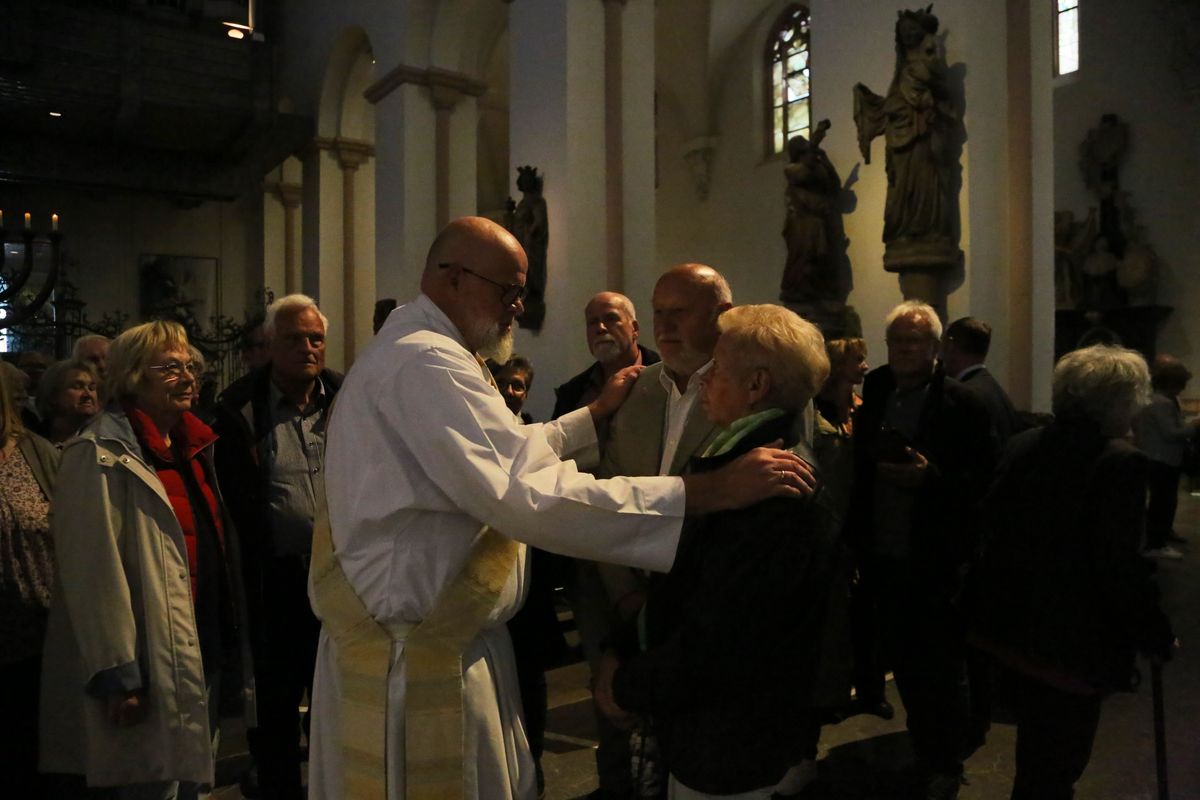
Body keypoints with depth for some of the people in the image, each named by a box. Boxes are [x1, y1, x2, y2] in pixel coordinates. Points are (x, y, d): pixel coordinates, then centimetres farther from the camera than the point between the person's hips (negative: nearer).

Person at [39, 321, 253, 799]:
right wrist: (117, 676, -20)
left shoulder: (191, 445, 12)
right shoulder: (100, 455, -14)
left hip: (207, 651, 8)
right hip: (153, 667, -8)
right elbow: (93, 571, -18)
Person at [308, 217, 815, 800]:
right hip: (416, 650, -10)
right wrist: (712, 490, -33)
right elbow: (531, 495, -33)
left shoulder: (417, 352, 12)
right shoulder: (426, 362, -23)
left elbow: (507, 455, 17)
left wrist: (596, 414, 16)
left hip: (439, 636, 10)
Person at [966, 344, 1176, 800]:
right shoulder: (1120, 460, -18)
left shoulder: (1023, 444, 3)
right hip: (1072, 639, -7)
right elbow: (1119, 566, -21)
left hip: (1010, 623, 7)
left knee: (1037, 750, 27)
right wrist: (1158, 637, -7)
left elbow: (989, 521, 7)